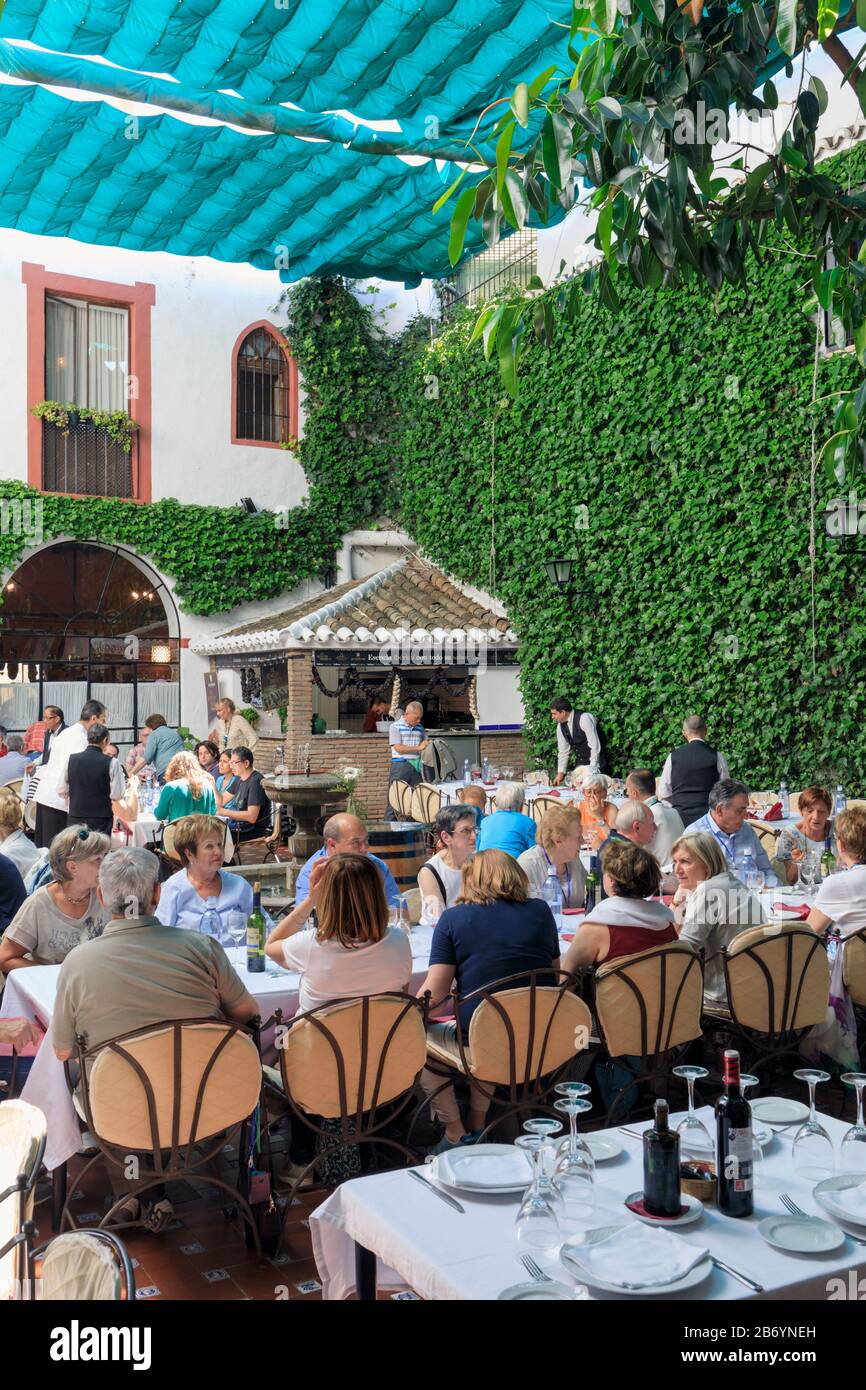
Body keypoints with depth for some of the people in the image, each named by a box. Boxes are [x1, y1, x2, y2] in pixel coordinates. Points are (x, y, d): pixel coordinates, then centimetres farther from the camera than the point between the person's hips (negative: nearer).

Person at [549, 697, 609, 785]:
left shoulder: (584, 719, -20)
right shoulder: (560, 727, 3)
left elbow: (595, 745, -21)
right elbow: (563, 752, 9)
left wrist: (592, 769, -23)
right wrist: (560, 773, 3)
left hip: (595, 762, -7)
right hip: (580, 766, 7)